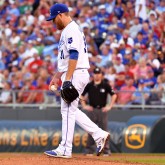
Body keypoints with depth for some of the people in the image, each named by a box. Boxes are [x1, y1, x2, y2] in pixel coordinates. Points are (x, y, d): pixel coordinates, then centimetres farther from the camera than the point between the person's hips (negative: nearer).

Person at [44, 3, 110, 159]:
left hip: (75, 74, -11)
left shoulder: (71, 30, -13)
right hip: (71, 75, 11)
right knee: (69, 110, 13)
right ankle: (99, 135, 13)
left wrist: (68, 78, -26)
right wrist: (57, 75, 26)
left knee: (68, 110, -8)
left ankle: (65, 149, -6)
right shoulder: (68, 31, 21)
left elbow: (74, 55, -22)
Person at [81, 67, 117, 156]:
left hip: (102, 110, -1)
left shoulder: (105, 85, 0)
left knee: (104, 130, -2)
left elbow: (114, 95, 2)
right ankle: (89, 149, 6)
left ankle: (106, 150, 1)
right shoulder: (89, 85, 5)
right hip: (92, 110, 1)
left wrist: (110, 106, -4)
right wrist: (84, 105, 4)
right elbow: (81, 95, 13)